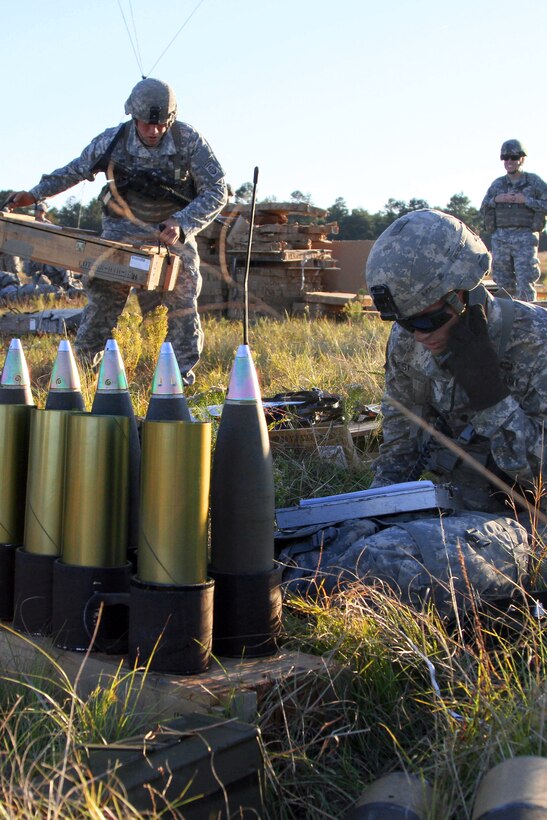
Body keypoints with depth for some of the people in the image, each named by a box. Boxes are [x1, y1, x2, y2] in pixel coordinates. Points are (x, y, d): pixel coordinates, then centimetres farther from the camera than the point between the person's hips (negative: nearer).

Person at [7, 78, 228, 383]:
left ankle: (184, 374, 7)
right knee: (104, 294, -3)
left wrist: (181, 224, -30)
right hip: (123, 229, 1)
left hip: (174, 230, -1)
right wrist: (34, 194, 8)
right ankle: (82, 361, 13)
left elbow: (217, 191, -17)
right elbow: (76, 170, 6)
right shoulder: (112, 140, -13)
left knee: (183, 299, -6)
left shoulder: (190, 140, -19)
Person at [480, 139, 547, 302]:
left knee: (525, 281, -11)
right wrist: (496, 199, -3)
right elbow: (483, 209, 15)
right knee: (504, 283, 5)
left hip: (525, 238, -3)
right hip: (500, 238, 4)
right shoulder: (497, 184, 13)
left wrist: (526, 200, -13)